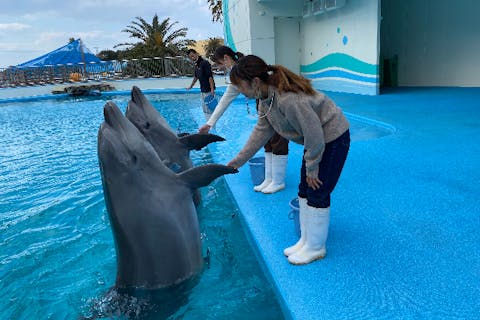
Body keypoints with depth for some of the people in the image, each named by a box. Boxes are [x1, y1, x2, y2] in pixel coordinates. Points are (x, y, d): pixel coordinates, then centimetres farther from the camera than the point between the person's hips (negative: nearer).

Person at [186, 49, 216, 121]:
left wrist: (212, 90, -26)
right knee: (204, 109, 15)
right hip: (202, 91, 9)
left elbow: (210, 77, -20)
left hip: (208, 90, -9)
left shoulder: (205, 63, -14)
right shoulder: (196, 65, 12)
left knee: (209, 109, -5)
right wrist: (190, 86, 36)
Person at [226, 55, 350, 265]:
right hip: (316, 139, 9)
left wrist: (311, 169, -15)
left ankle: (316, 248, 18)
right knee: (304, 191, 13)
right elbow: (262, 130, 1)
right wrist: (238, 161, -2)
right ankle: (305, 240, 29)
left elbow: (315, 137, -29)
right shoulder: (266, 96, -5)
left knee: (318, 194, -1)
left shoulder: (288, 99, -36)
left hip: (333, 139, -9)